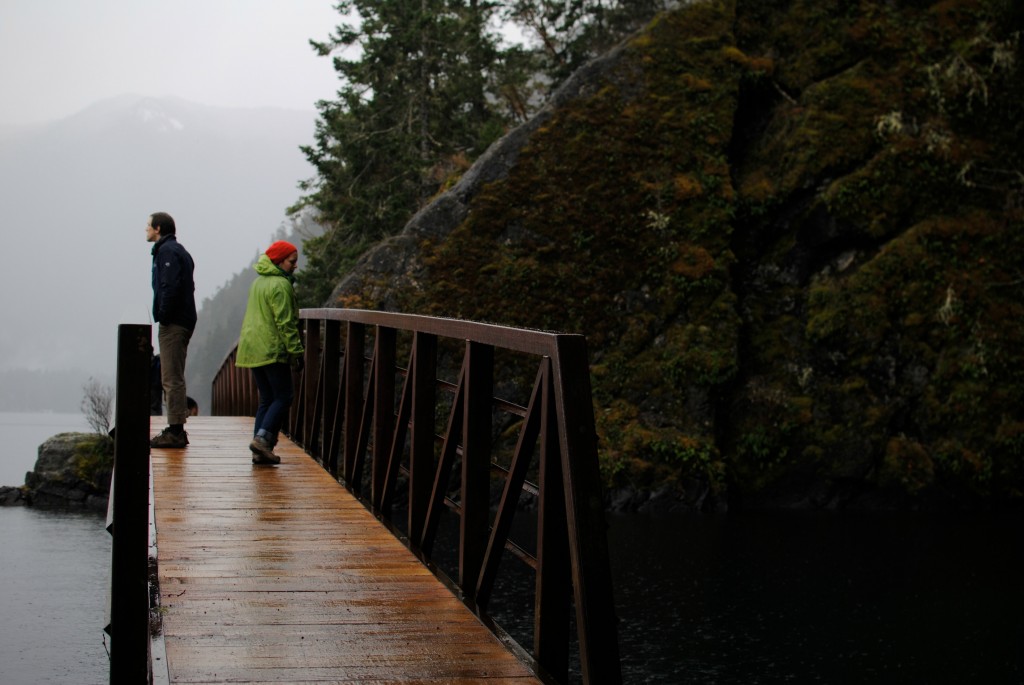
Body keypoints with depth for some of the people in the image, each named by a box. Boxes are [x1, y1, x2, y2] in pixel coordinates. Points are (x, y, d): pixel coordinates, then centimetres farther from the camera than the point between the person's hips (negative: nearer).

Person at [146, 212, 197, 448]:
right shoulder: (177, 250, 20)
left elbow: (171, 287, -22)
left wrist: (163, 316, -16)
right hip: (183, 321, 10)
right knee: (172, 378, 14)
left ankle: (175, 432, -9)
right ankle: (176, 430, 18)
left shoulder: (168, 251, -11)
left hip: (173, 324, -10)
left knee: (172, 379, -9)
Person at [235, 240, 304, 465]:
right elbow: (285, 322, -17)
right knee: (283, 397, -3)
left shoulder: (258, 282, 18)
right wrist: (296, 350, -15)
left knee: (267, 399, 11)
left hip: (252, 349, 9)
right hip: (273, 351, -9)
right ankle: (262, 438, -15)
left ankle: (261, 450, 6)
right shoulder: (280, 285, -13)